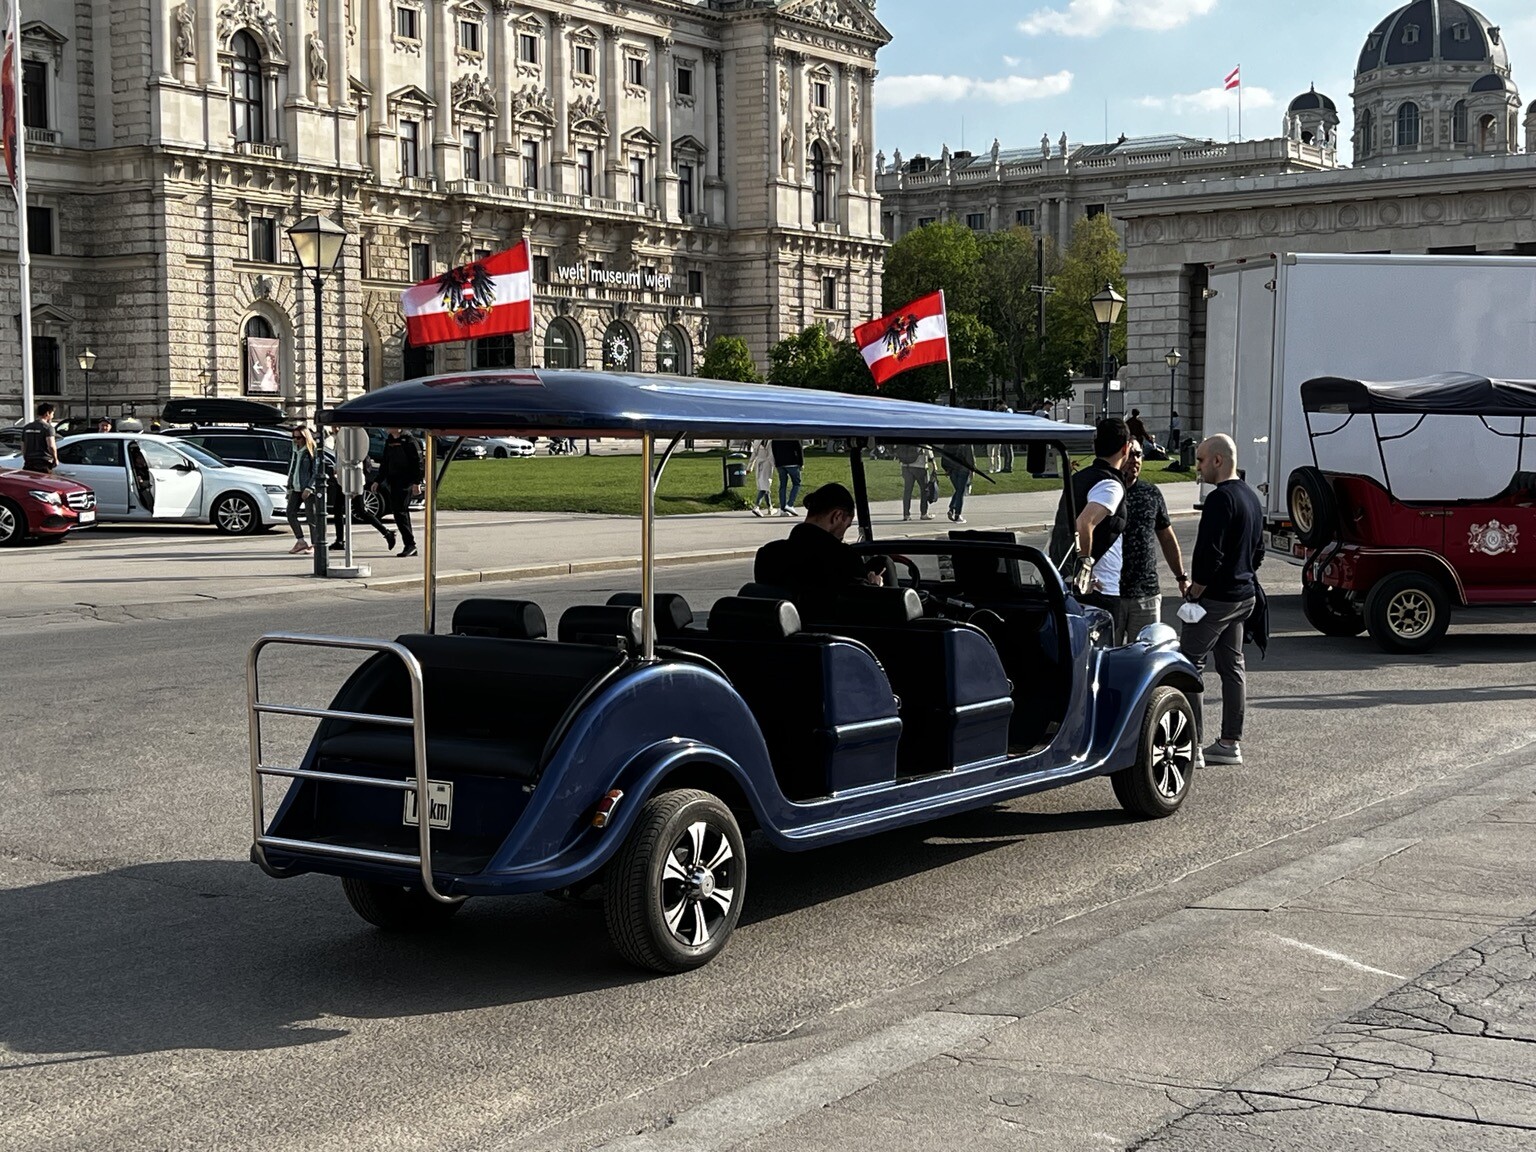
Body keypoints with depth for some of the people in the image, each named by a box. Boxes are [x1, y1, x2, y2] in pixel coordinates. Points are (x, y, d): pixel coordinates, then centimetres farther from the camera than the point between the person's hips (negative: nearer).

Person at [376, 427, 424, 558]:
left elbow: (418, 462, -12)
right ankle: (411, 547, 12)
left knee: (400, 511, -14)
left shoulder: (409, 441, -9)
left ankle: (410, 544, -9)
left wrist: (417, 483, -19)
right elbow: (384, 463, 24)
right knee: (397, 511, 8)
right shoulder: (389, 441, 16)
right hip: (393, 481, 9)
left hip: (405, 483, -9)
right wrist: (378, 481, 21)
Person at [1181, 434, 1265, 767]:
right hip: (1244, 596, 10)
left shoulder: (1221, 499, -18)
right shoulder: (1251, 497, 14)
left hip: (1215, 598, -10)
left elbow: (1210, 554, -23)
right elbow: (1258, 550, 21)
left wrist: (1194, 591, -13)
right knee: (1232, 667, 13)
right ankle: (1231, 743, 16)